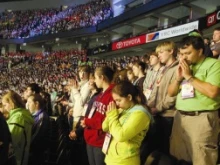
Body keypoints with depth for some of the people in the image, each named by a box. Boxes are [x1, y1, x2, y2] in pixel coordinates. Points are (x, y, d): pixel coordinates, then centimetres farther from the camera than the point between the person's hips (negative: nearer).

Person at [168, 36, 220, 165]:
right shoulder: (185, 67, 17)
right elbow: (171, 93, 18)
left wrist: (189, 77, -12)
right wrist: (178, 78, 0)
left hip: (202, 118, -7)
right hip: (180, 117, 7)